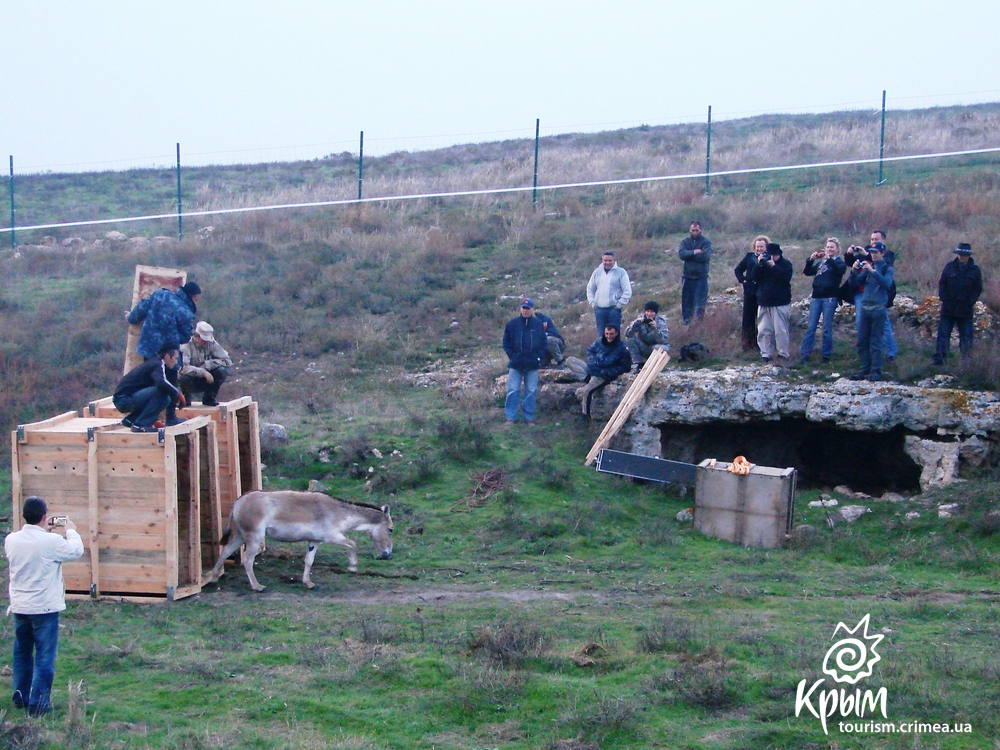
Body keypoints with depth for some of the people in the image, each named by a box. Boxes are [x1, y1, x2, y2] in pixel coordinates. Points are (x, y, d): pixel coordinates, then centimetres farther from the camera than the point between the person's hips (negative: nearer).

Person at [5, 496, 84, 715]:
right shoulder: (52, 541, -18)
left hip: (19, 607, 5)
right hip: (44, 607, -5)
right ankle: (38, 703, 3)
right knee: (44, 657, 2)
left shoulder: (11, 540, -4)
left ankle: (20, 697, 27)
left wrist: (47, 531, 19)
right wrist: (71, 531, 16)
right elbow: (76, 551, -2)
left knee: (22, 653, 20)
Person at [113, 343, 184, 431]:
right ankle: (140, 424, -21)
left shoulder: (153, 364, 19)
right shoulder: (158, 365, -11)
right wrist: (177, 392, -17)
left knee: (166, 399, 15)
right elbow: (162, 383, -32)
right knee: (161, 392, -24)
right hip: (124, 399, -10)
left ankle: (130, 420, 15)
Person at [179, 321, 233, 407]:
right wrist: (203, 372, -41)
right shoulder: (186, 346, -18)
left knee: (222, 370, -22)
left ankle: (208, 398, -2)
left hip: (206, 381, 4)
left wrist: (206, 365, -21)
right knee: (184, 377, -37)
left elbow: (227, 360, -10)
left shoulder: (211, 344, -5)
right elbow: (183, 367, -33)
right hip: (191, 383, -4)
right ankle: (186, 398, -4)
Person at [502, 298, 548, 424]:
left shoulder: (539, 325, 5)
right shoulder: (512, 324, 2)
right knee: (513, 390, -3)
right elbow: (506, 342, 6)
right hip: (516, 364, -1)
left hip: (532, 365, 1)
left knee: (531, 391, 3)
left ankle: (529, 417, 10)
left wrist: (539, 357, -2)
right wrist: (511, 356, -4)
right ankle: (511, 417, 2)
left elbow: (544, 344, 10)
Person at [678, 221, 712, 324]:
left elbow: (706, 256, -17)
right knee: (686, 299, 6)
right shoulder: (685, 241, 7)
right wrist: (694, 252, -20)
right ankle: (686, 321, 14)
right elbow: (682, 254, -10)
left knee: (700, 301, -4)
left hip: (701, 276, -3)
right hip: (688, 275, 3)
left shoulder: (706, 242, -1)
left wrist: (689, 255, -11)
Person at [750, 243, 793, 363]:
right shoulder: (763, 263, 13)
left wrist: (773, 266, -21)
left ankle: (783, 354, -2)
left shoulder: (785, 264, 0)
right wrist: (759, 264, -11)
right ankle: (766, 354, 7)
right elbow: (754, 276, 4)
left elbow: (786, 276, -18)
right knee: (764, 330, 3)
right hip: (764, 303, 5)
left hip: (780, 303, -5)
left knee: (780, 330, -8)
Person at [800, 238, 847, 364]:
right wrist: (811, 260, -3)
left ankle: (826, 354, 6)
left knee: (827, 328, -2)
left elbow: (840, 270, -17)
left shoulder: (839, 261, 5)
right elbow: (807, 272, 12)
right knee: (811, 327, 1)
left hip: (830, 298, -4)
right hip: (816, 297, 4)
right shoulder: (820, 262, 19)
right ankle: (805, 354, 1)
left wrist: (829, 259, -24)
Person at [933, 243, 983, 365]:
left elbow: (977, 289, 2)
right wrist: (944, 300, -7)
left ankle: (966, 359, 12)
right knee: (943, 334, -3)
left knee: (966, 336, 3)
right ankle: (939, 359, -3)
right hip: (949, 308, 0)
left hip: (965, 310, 0)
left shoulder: (975, 270, 2)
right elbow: (942, 285, 5)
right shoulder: (950, 267, 4)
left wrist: (969, 303, -10)